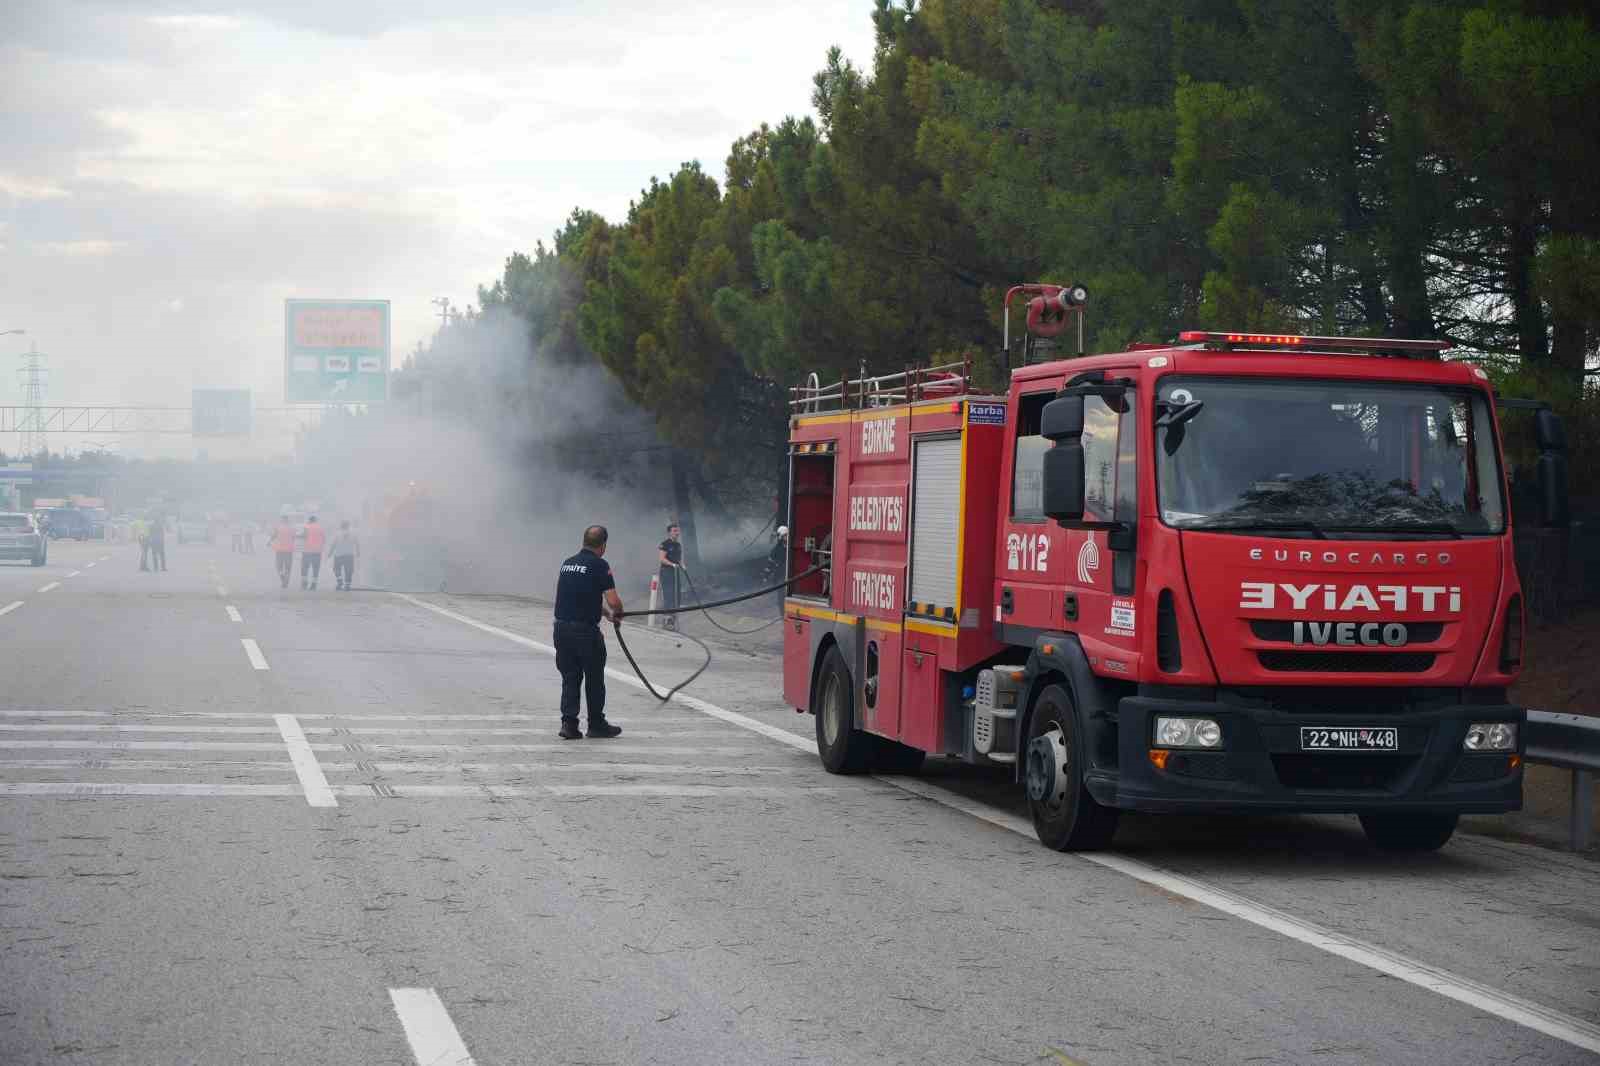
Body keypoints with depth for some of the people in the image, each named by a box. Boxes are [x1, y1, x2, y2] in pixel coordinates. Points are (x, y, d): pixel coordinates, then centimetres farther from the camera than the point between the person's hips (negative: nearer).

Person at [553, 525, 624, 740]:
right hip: (585, 630, -6)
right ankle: (597, 725, 17)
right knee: (594, 679, 9)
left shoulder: (568, 563, 13)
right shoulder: (600, 565, -10)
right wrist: (618, 613, 8)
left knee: (569, 678, 12)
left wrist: (606, 613, 29)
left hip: (561, 627, 6)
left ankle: (569, 723, 3)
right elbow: (613, 601, -15)